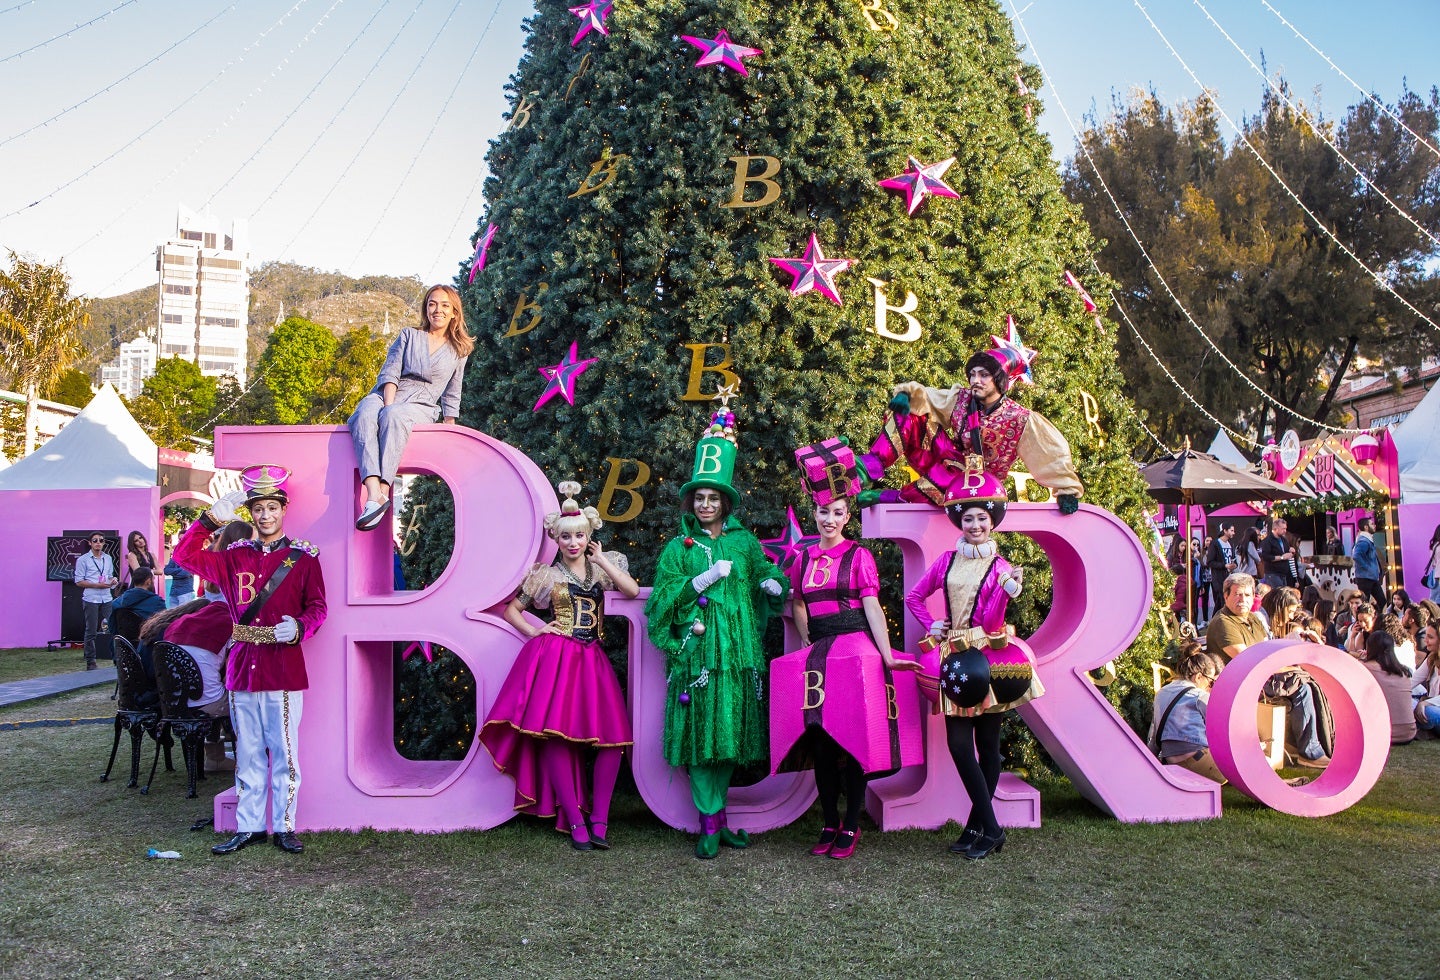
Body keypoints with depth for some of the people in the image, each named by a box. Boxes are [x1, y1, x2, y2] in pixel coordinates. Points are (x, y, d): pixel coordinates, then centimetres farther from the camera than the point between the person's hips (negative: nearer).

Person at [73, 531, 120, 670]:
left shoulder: (108, 559, 14)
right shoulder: (83, 560, -1)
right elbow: (79, 581, -5)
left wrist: (113, 580, 0)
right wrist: (97, 585, -15)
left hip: (107, 598, 4)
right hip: (91, 599, -4)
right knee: (91, 631, 1)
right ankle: (90, 661, 7)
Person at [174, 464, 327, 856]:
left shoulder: (304, 557, 2)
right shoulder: (236, 556, 12)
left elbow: (317, 607, 1)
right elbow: (186, 557, 7)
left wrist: (299, 627, -20)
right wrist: (213, 518, -2)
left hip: (284, 668, -3)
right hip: (242, 666, 4)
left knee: (284, 751, 0)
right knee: (248, 753, 10)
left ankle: (284, 827, 10)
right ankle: (249, 826, 18)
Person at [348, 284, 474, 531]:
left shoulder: (458, 351, 19)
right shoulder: (409, 336, 17)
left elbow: (451, 397, 22)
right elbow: (390, 373, 5)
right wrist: (388, 404, -12)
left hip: (421, 405, -1)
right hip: (385, 396, 1)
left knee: (395, 416, -39)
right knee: (365, 415, -37)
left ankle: (384, 490, -50)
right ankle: (373, 495, -54)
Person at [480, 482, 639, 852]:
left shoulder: (601, 567, 13)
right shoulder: (546, 574, 9)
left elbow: (632, 590, -5)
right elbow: (511, 609, 16)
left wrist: (601, 559, -2)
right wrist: (534, 632, 1)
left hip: (592, 658, 2)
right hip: (555, 657, -2)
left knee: (613, 736, -9)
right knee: (556, 734, -12)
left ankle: (599, 819, -1)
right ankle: (575, 821, -3)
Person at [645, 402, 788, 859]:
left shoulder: (745, 542, 12)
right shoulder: (678, 548, 7)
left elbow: (769, 576, 13)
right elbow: (663, 599, -1)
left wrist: (772, 583, -10)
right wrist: (705, 578, -11)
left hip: (738, 651, 2)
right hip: (696, 652, -2)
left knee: (731, 732, 5)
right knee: (701, 733, -5)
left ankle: (717, 815, 18)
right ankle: (710, 824, 2)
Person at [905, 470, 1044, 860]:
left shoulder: (1000, 567, 0)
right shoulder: (948, 561, 8)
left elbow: (990, 621, -12)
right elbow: (914, 597, 18)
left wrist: (1007, 590, -26)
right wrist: (931, 625, 5)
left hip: (989, 657, -3)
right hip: (956, 658, 3)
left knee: (987, 743, 2)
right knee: (959, 742, -4)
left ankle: (980, 827, 10)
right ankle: (989, 828, 6)